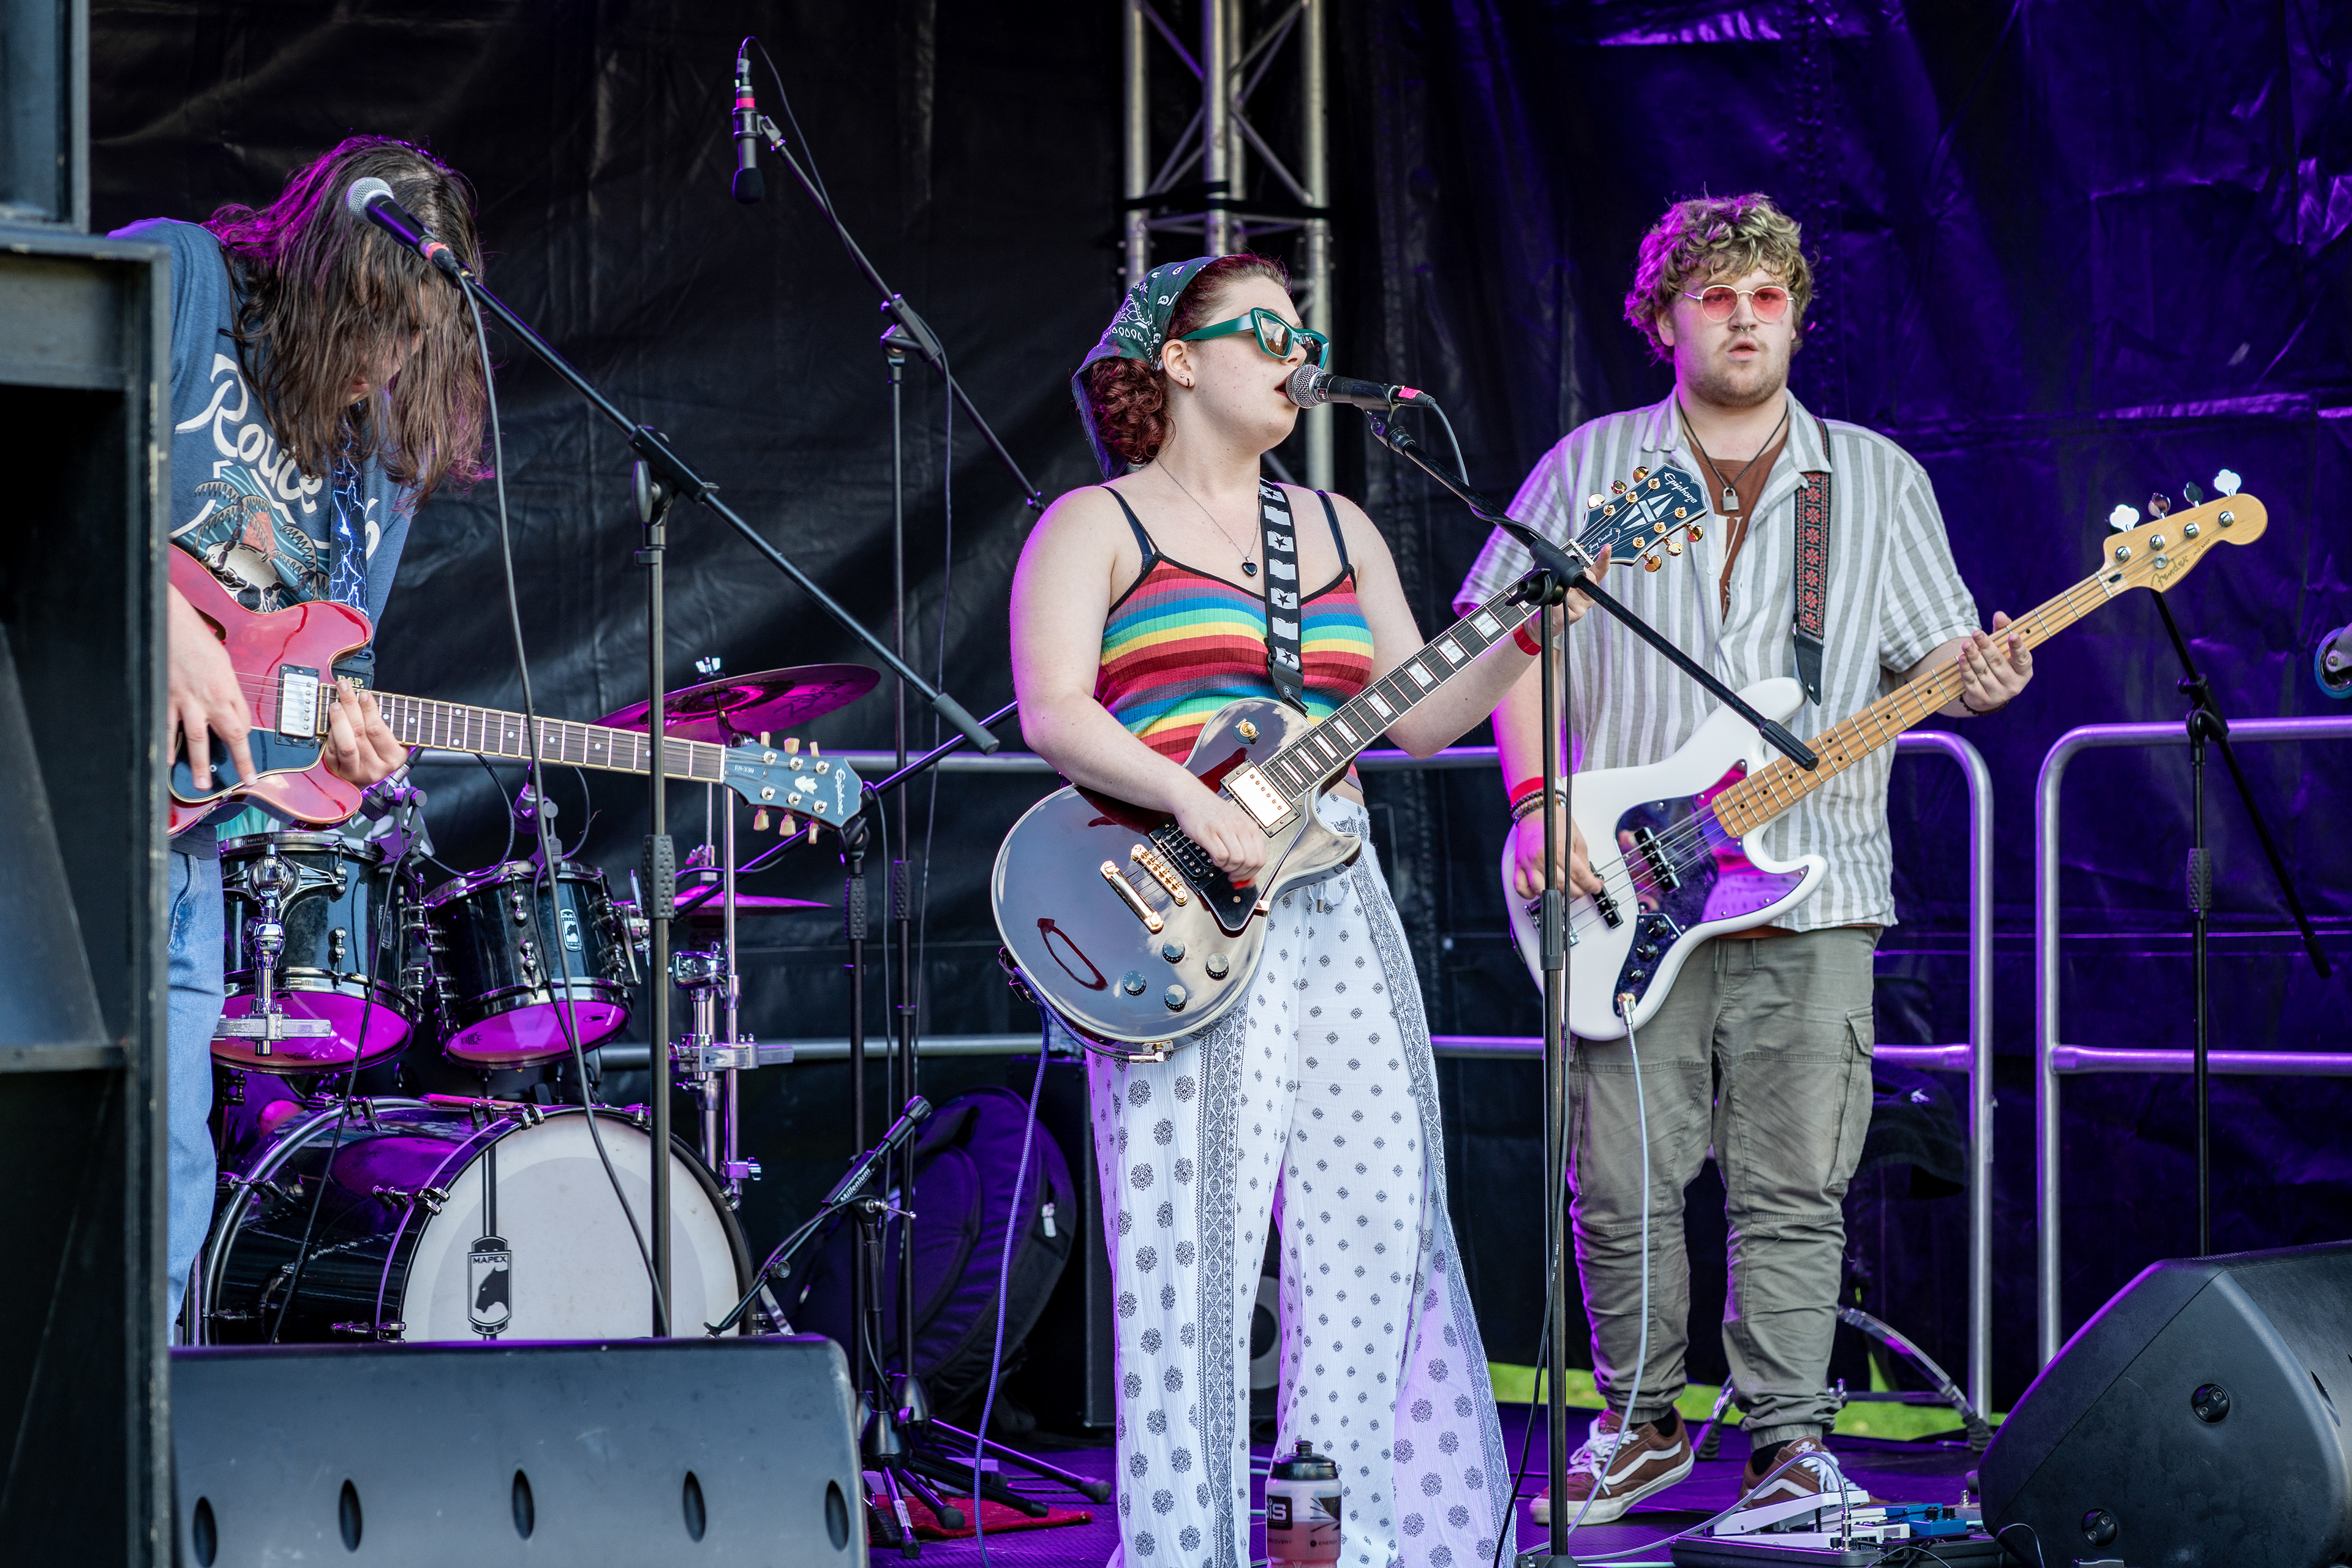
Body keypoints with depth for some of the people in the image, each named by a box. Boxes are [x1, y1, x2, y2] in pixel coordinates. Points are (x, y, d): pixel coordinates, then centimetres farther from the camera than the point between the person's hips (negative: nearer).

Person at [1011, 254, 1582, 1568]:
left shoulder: (1336, 527, 21)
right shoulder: (1097, 524, 4)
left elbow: (1416, 721, 18)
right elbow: (1054, 711, -11)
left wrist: (1525, 635, 3)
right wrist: (1194, 801, -23)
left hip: (1338, 905, 6)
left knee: (1379, 1221, 2)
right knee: (1192, 1233, -9)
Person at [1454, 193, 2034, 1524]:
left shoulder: (1876, 477, 12)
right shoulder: (1590, 467, 9)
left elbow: (1927, 648, 11)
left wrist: (1974, 677, -14)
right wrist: (1535, 804, -6)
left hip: (1811, 891, 0)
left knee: (1794, 1192, 0)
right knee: (1623, 1185, 2)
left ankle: (1791, 1446, 8)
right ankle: (1644, 1423, 18)